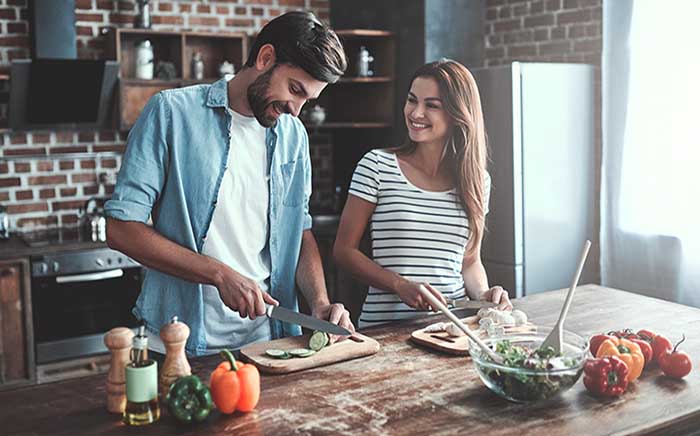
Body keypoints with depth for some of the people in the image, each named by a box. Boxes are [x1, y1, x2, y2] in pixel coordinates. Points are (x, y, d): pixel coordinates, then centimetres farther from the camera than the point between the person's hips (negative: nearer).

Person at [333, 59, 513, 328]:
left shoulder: (476, 180, 10)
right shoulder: (377, 166, 0)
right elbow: (344, 250, 0)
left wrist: (482, 294, -1)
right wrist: (401, 286, -12)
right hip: (384, 323, -3)